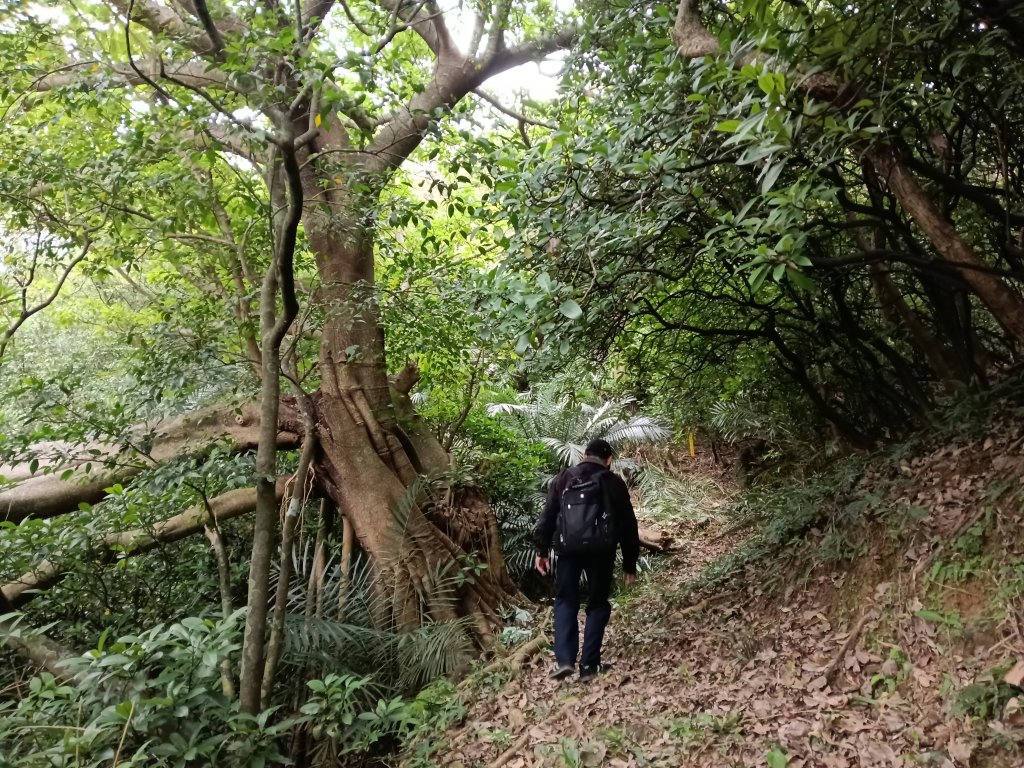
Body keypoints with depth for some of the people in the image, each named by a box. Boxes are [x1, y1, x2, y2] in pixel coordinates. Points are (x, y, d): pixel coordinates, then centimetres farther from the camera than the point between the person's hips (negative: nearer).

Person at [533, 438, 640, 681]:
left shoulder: (564, 478, 10)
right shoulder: (615, 483, 9)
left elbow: (548, 516, 4)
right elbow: (628, 525, 10)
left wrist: (542, 550, 7)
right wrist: (630, 563, 16)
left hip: (568, 548, 1)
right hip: (601, 550, 0)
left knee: (565, 601, 12)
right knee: (597, 604, 12)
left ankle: (564, 660, -1)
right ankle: (589, 664, 10)